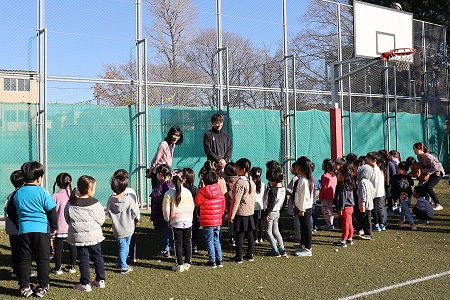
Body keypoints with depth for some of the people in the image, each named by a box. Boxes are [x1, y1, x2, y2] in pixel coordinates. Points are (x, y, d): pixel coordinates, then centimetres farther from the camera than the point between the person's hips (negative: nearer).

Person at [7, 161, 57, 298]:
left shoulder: (17, 193, 6)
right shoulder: (42, 192, -8)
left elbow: (10, 211, 15)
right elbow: (51, 210, -6)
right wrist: (54, 226, 7)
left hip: (23, 230, 4)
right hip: (41, 230, -4)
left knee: (24, 259, 10)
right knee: (43, 259, 6)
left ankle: (24, 287, 13)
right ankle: (43, 287, 10)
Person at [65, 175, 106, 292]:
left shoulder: (71, 204, -6)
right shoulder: (94, 203, -12)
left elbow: (67, 218, 4)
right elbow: (101, 219, -5)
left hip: (79, 236, 1)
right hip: (94, 235, 0)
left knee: (83, 259, 8)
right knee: (98, 256, 15)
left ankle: (85, 284, 9)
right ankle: (100, 280, 23)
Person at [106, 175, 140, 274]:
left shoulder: (111, 200, -10)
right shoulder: (129, 199, -18)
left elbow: (108, 213, 1)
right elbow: (135, 213, -11)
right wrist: (137, 219, 10)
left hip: (117, 229, 1)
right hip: (128, 228, -1)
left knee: (122, 246, 11)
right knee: (126, 245, 16)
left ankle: (123, 265, 13)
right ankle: (123, 266, 28)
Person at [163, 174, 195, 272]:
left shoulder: (169, 193, -6)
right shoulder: (187, 192, 5)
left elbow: (166, 209, -5)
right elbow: (192, 206, 11)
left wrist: (167, 220, 9)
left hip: (176, 222, -3)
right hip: (188, 221, 3)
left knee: (178, 244, 3)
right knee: (187, 242, 11)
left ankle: (179, 265, 5)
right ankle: (187, 263, 16)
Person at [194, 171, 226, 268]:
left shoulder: (203, 191, -13)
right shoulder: (219, 192, 3)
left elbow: (197, 202, -3)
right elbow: (223, 205, 11)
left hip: (207, 221, -5)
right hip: (218, 221, 5)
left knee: (209, 241, 4)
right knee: (217, 240, 16)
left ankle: (212, 261, 5)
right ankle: (220, 260, 18)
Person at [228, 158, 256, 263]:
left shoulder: (240, 182, -16)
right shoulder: (252, 182, 8)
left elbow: (236, 200, -17)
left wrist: (231, 215, -12)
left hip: (241, 212, -8)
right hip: (250, 212, 8)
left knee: (239, 235, -2)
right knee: (249, 234, 11)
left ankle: (238, 257, 3)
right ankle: (250, 255, 19)